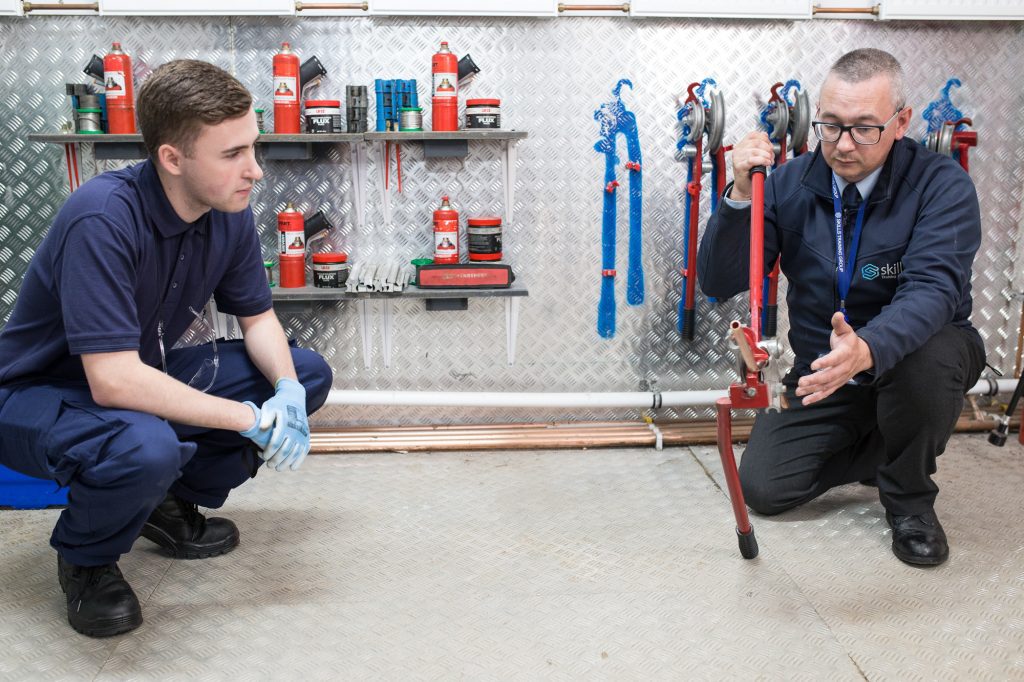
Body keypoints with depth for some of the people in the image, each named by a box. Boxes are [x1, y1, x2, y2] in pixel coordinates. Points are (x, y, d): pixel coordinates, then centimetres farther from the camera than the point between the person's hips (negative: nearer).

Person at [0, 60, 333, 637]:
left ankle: (175, 504, 12)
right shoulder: (102, 218, -32)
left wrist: (287, 393, -18)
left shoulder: (230, 211, -9)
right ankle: (86, 557, -4)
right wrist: (251, 419, -31)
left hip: (144, 374, 7)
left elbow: (258, 316, 3)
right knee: (145, 447, -40)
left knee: (307, 374, -2)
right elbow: (114, 382, -37)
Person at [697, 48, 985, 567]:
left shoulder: (941, 184, -18)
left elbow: (932, 289, -34)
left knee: (926, 354, -38)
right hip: (821, 370, 3)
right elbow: (717, 282, -14)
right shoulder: (791, 184, -9)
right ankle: (876, 451, 18)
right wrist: (740, 194, -30)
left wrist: (867, 348, -54)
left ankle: (909, 498, -8)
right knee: (763, 488, -10)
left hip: (915, 354, -2)